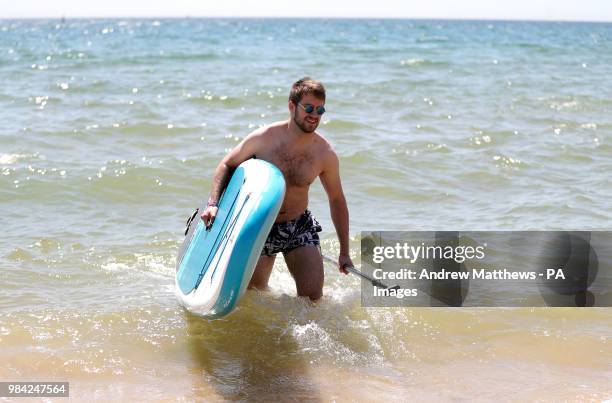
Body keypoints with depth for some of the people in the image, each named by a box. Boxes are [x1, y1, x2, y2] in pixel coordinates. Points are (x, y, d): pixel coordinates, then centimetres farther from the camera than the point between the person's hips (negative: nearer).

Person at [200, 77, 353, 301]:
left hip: (300, 226, 1)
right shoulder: (264, 138, -18)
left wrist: (344, 252, 2)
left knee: (313, 296, -10)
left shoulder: (325, 154, -12)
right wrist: (213, 204, -17)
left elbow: (337, 200, 1)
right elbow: (227, 165, -3)